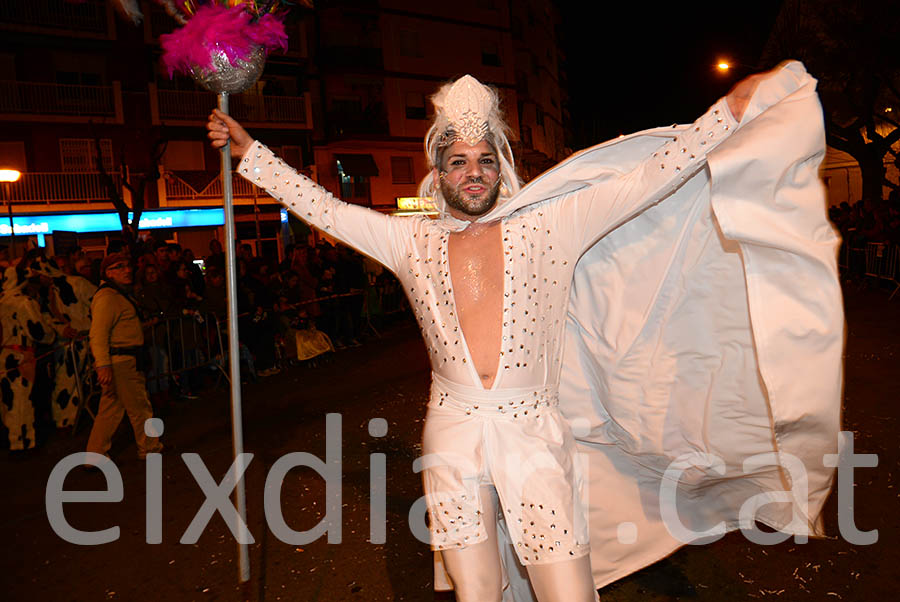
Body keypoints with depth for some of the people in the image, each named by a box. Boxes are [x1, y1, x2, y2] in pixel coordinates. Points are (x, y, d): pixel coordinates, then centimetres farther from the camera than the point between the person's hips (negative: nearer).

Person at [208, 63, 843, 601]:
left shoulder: (548, 227, 3)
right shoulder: (413, 241, 8)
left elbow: (648, 178, 1)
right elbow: (323, 207, 12)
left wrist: (736, 106, 0)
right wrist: (248, 150, 14)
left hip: (534, 434, -1)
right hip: (453, 436, 2)